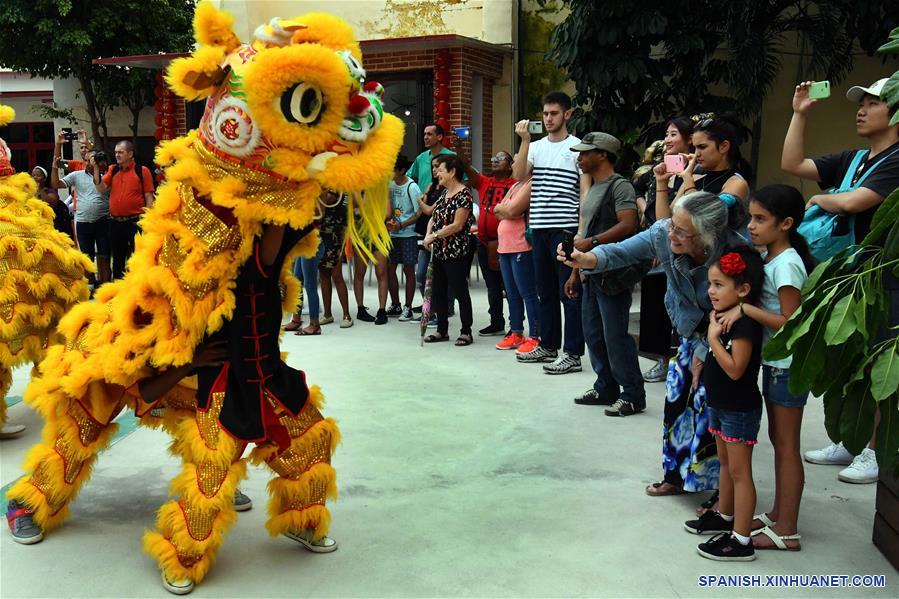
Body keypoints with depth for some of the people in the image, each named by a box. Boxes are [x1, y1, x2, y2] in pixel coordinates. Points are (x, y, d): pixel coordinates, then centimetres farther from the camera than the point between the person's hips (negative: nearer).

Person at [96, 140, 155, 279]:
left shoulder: (142, 171, -4)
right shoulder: (113, 170, 10)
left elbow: (149, 197, -6)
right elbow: (100, 188, 1)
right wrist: (96, 168, -6)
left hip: (135, 222, -5)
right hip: (115, 222, 5)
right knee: (117, 256, 16)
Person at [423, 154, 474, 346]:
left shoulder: (463, 194, -13)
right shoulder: (444, 193, 13)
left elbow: (457, 225, -19)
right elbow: (433, 217, 15)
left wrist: (434, 236, -14)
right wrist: (428, 235, -3)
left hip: (455, 252, -9)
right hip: (439, 251, 9)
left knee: (460, 292, -1)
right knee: (438, 291, 13)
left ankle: (466, 332, 8)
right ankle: (442, 330, 23)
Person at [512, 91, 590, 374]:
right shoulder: (535, 147, 13)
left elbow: (585, 191, -2)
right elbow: (518, 176, -3)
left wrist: (582, 230, -11)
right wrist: (525, 141, -9)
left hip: (566, 228, -5)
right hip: (539, 228, 5)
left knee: (569, 290, -3)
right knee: (545, 290, 13)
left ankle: (572, 354, 2)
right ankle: (548, 346, 25)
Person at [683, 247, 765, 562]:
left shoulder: (745, 324, -23)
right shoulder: (723, 316, 6)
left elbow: (734, 369, -27)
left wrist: (713, 337, -25)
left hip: (740, 409, -10)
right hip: (720, 404, 10)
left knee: (740, 472, -3)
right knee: (725, 464, 22)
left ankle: (741, 541, 4)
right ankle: (724, 517, 38)